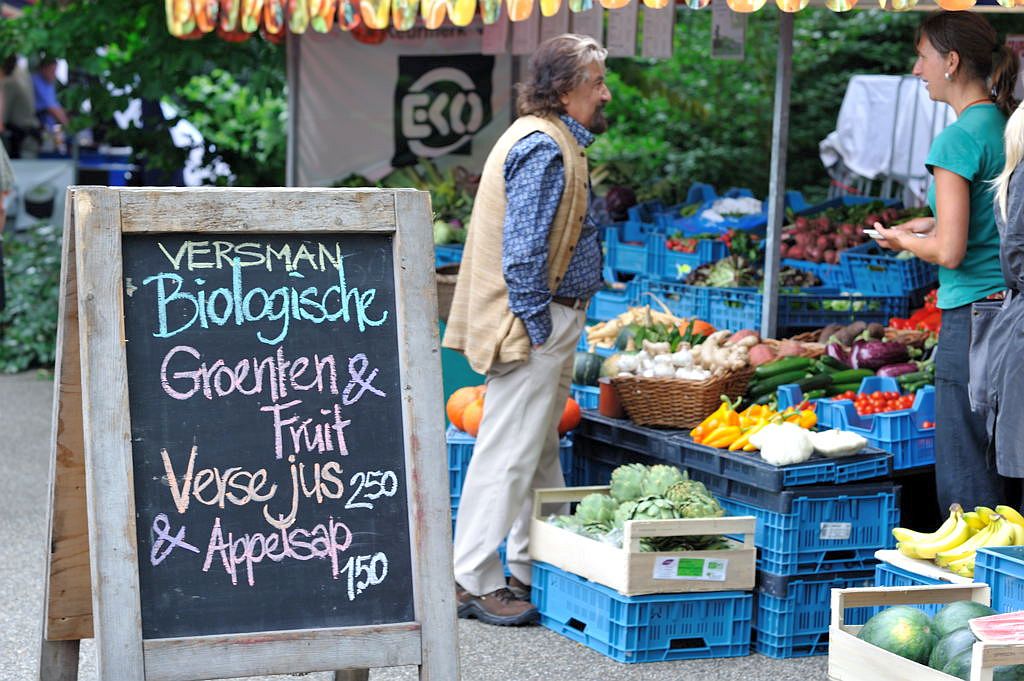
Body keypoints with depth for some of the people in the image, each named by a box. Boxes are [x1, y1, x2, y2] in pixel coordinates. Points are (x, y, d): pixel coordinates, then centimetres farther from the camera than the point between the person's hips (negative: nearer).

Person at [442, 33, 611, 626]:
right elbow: (522, 250, -22)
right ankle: (473, 582, -2)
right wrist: (537, 327, -20)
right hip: (536, 323, -11)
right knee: (509, 453, -7)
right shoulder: (542, 146, -17)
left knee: (541, 452, 16)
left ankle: (532, 571, 24)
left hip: (554, 322, 11)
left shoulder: (555, 142, 17)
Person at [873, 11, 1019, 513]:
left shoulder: (957, 139, -13)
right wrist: (937, 224, 18)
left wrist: (904, 241, 2)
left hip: (973, 316, -8)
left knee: (965, 487, -2)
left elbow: (950, 252, -17)